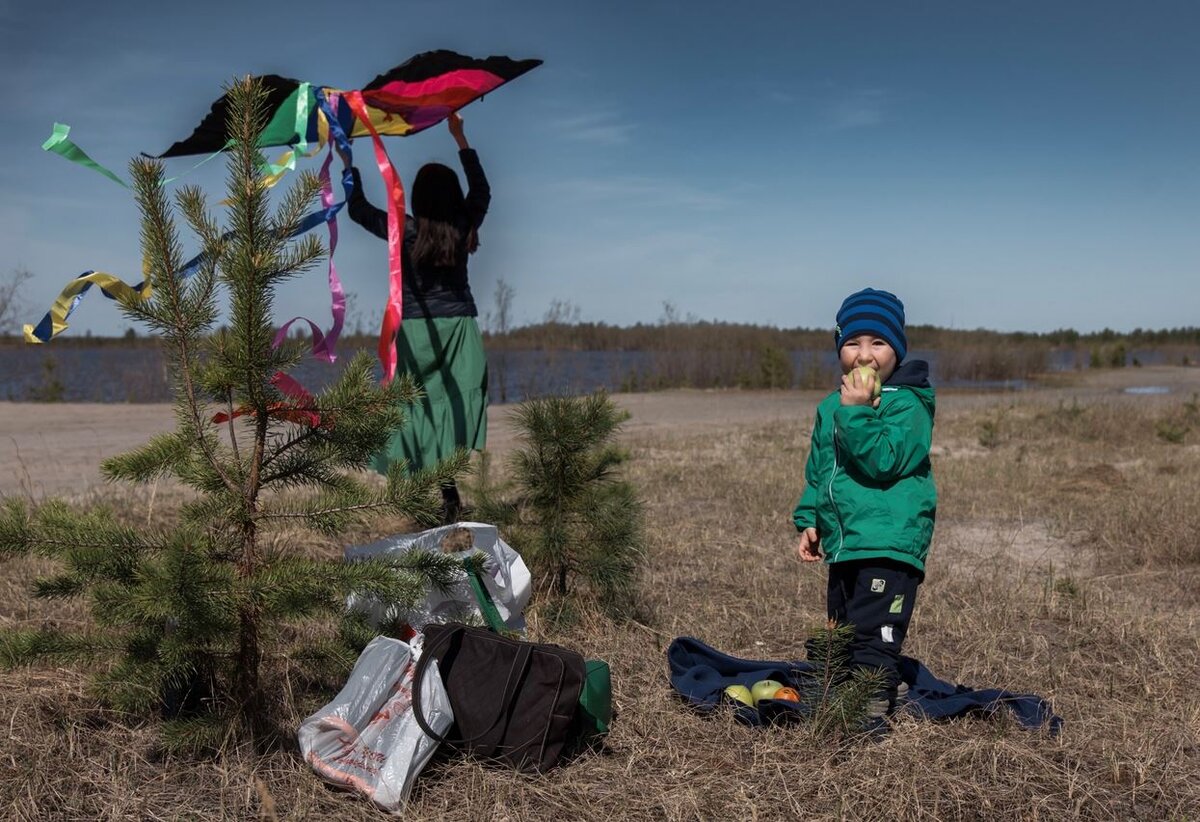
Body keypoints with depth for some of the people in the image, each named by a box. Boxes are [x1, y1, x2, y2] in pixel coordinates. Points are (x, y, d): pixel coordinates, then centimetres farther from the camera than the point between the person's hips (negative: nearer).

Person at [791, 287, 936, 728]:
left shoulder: (906, 403, -9)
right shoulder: (830, 407, 14)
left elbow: (884, 461, -23)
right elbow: (817, 472, 21)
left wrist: (858, 411, -26)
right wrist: (808, 520, 11)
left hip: (890, 542, -9)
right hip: (843, 543, 9)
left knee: (873, 633, -12)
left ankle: (869, 711, -7)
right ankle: (890, 689, 33)